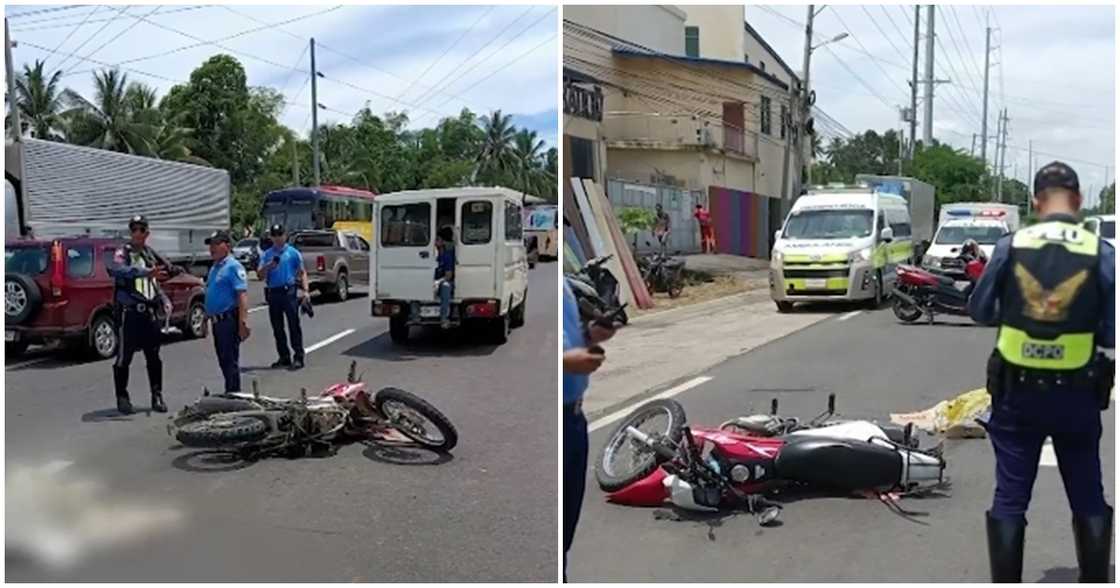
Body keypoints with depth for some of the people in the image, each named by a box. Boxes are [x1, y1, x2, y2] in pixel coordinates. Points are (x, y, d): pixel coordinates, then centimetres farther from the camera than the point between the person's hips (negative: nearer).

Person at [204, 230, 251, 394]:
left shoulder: (233, 267, -12)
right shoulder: (214, 267, 16)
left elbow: (242, 295, -21)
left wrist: (243, 322, -28)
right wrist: (207, 317, 22)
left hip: (228, 319, -9)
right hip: (217, 321, 9)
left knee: (230, 360, -6)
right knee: (223, 361, 15)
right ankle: (230, 393, 24)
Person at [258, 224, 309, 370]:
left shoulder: (293, 253, 4)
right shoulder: (266, 255, 12)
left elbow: (302, 272, 4)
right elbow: (260, 275, 6)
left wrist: (305, 289, -7)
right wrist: (268, 267, -14)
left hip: (289, 292, -4)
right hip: (272, 293, 4)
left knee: (294, 326, -6)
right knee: (277, 328, 9)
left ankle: (298, 357, -5)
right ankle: (284, 357, 17)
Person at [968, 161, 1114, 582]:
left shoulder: (1010, 246, -7)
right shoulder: (1101, 253, -8)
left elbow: (979, 311, 2)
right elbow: (1111, 334, -7)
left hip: (1017, 391, 0)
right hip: (1078, 393, 0)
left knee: (1010, 496, 9)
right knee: (1088, 498, 16)